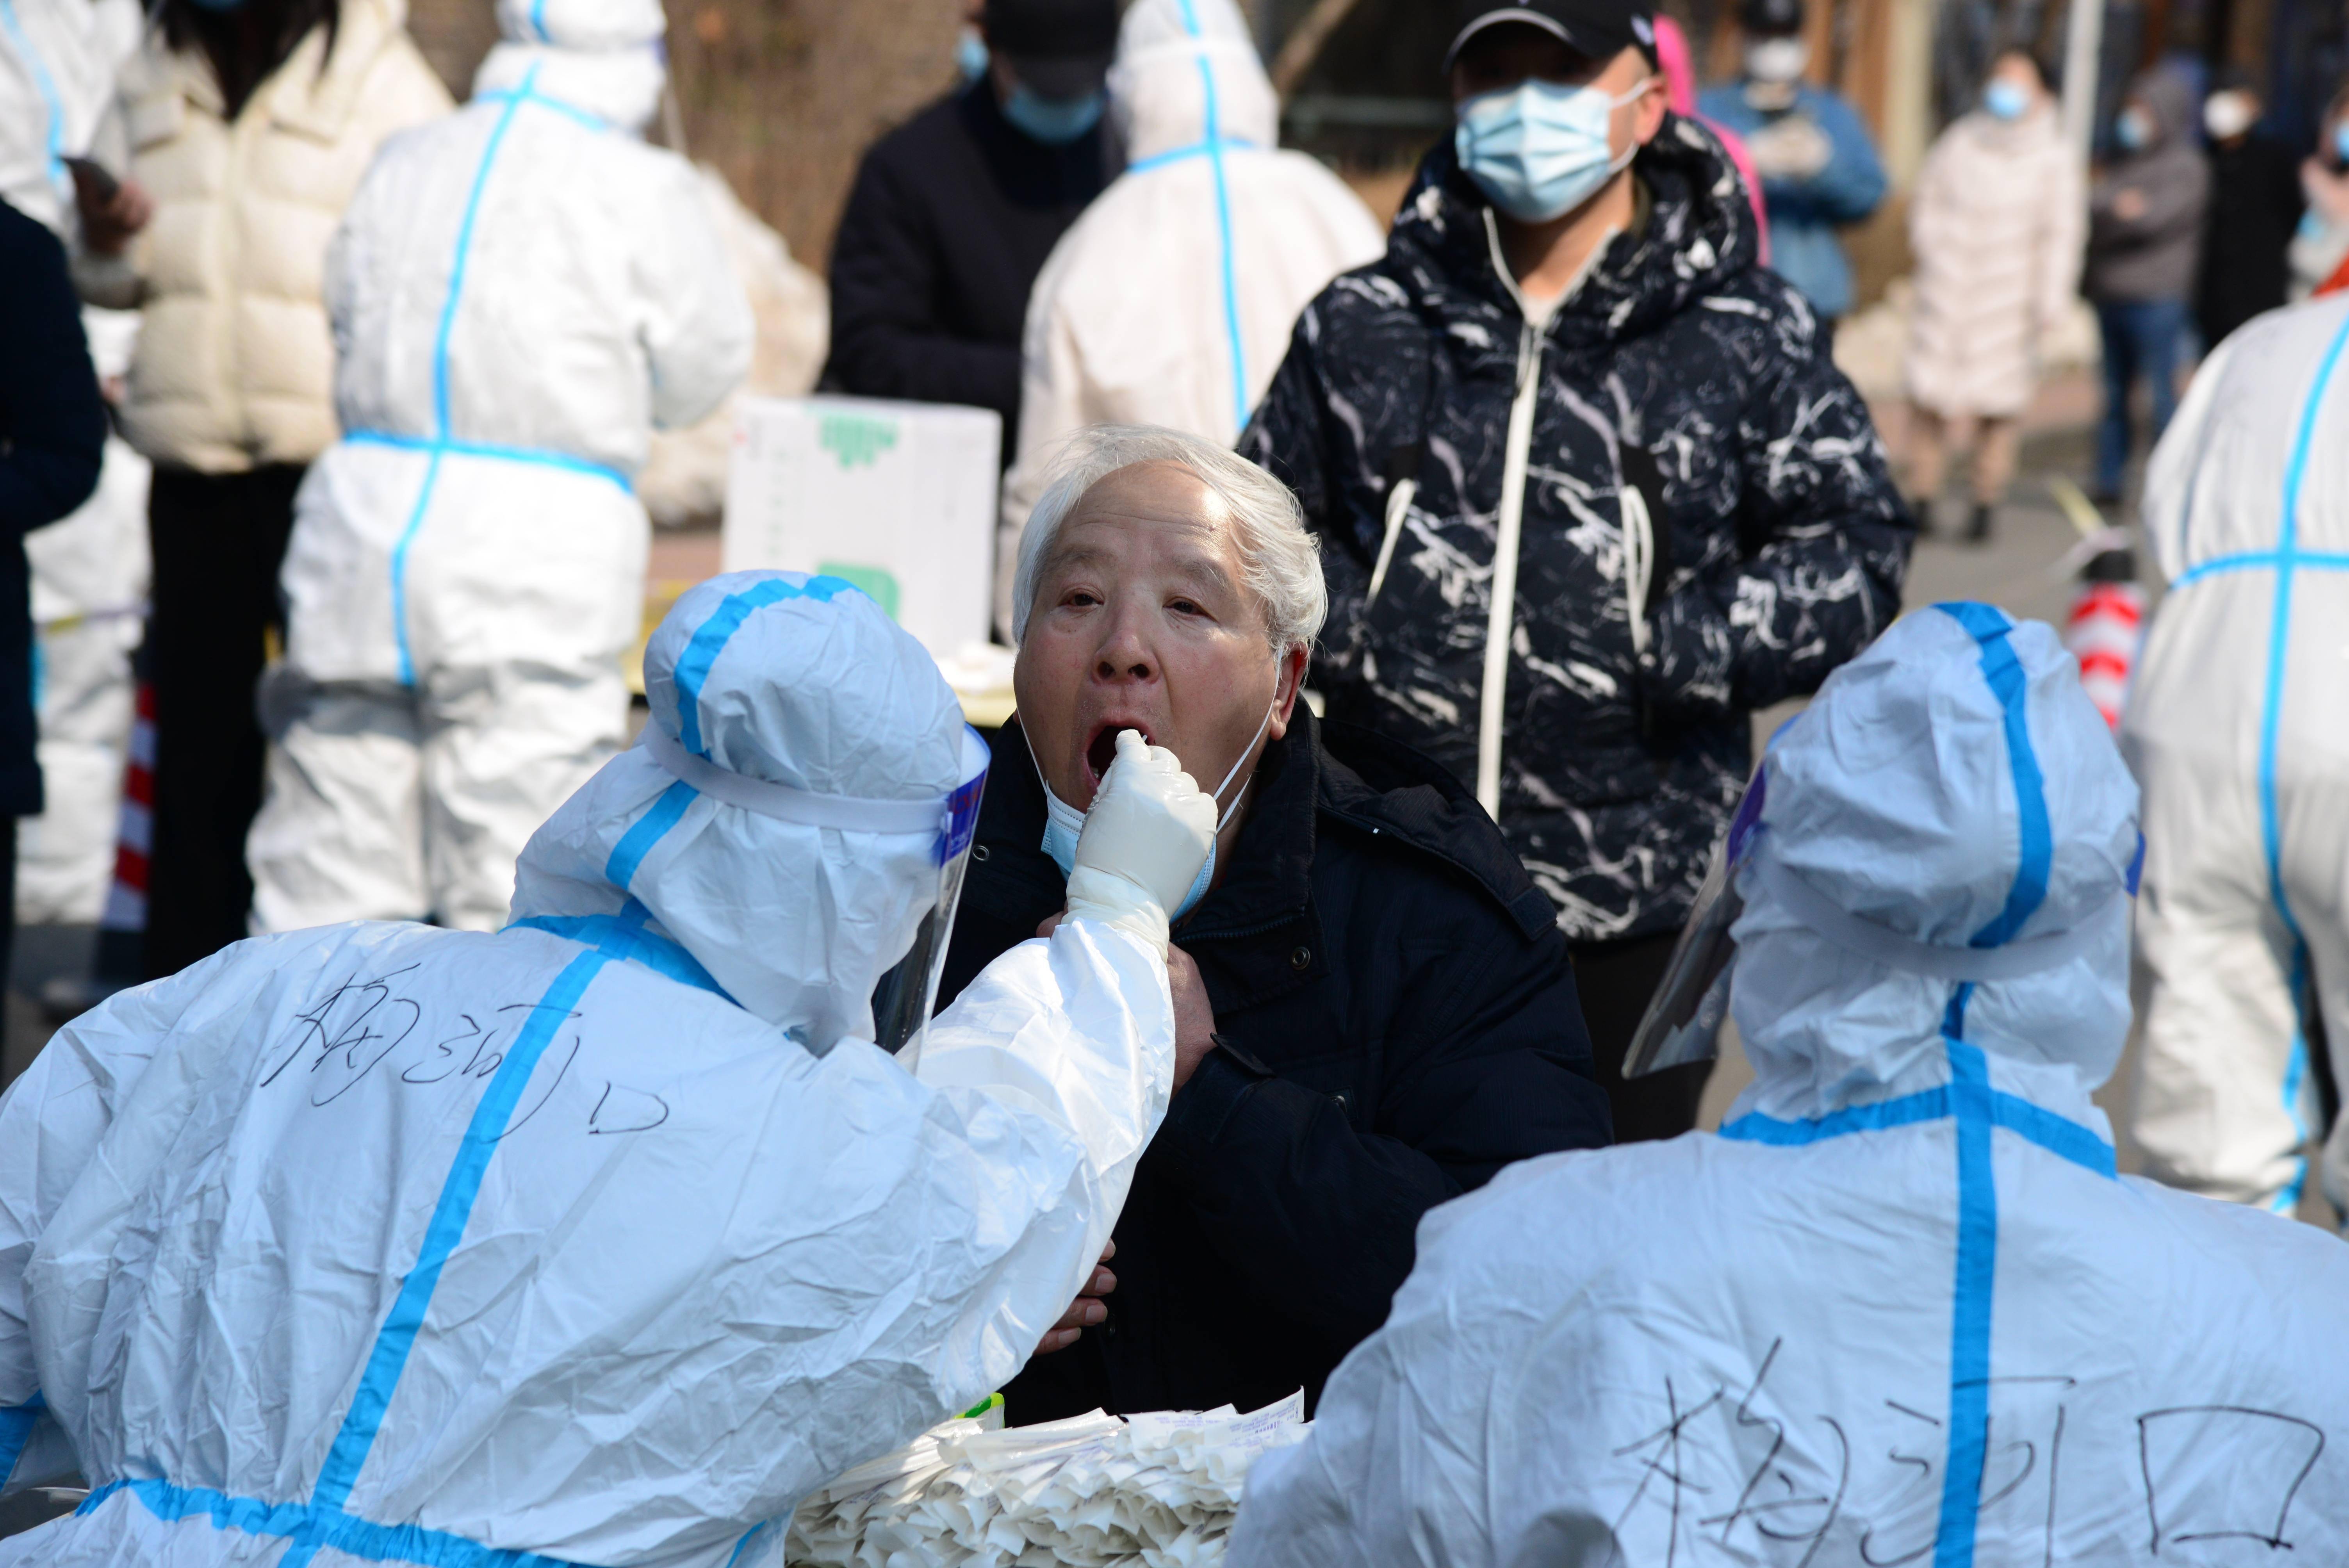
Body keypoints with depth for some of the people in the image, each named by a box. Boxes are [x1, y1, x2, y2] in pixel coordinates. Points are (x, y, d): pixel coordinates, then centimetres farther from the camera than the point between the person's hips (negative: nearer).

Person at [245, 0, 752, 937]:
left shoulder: (401, 166, 10)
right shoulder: (644, 193, -5)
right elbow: (704, 372, 4)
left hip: (361, 518, 5)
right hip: (540, 559, -5)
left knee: (327, 870, 11)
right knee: (521, 890, -1)